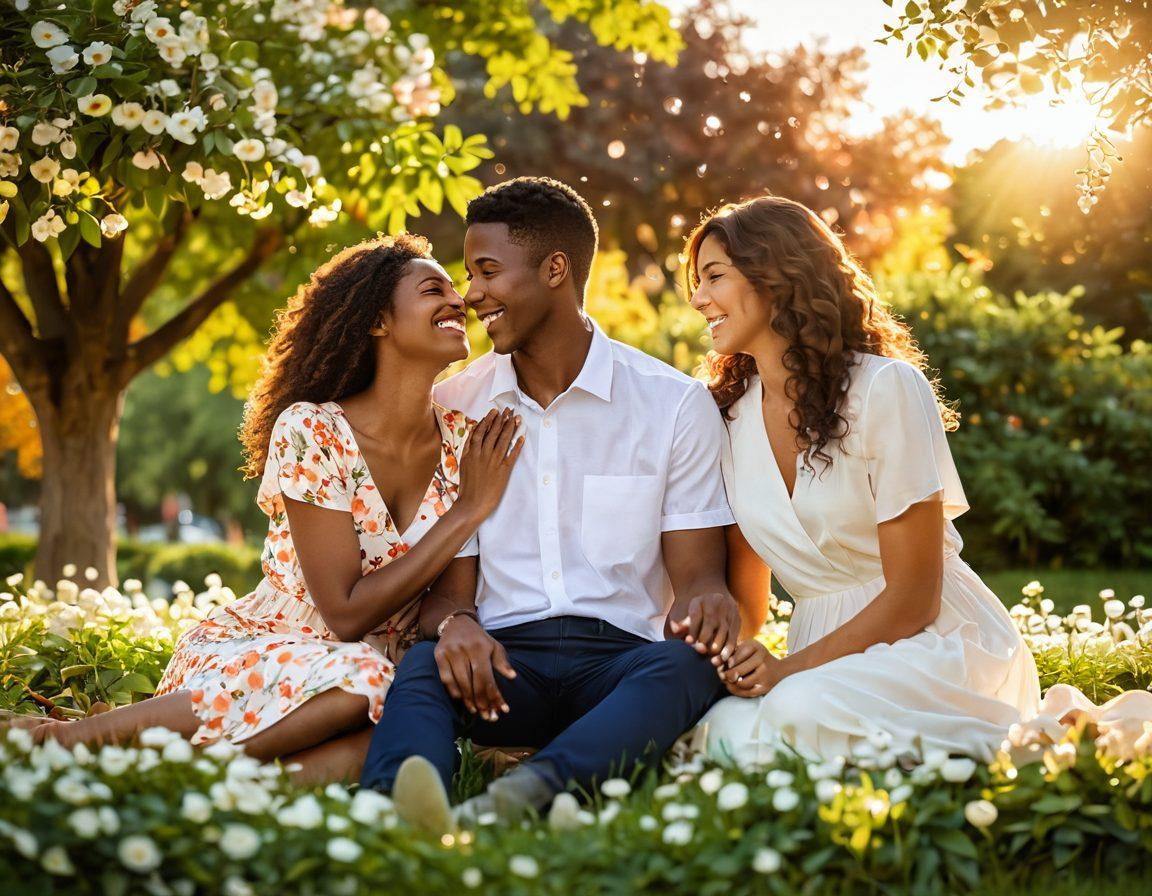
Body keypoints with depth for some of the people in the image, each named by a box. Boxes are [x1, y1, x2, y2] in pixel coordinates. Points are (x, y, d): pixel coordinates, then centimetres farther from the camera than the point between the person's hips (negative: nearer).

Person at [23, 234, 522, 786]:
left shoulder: (463, 439, 0)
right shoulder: (310, 432, -14)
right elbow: (346, 614, -18)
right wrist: (468, 511, -17)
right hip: (244, 655, -3)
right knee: (357, 676, -38)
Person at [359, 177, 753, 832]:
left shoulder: (675, 403, 6)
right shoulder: (454, 406, 12)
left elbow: (696, 571, 3)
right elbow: (446, 576, 9)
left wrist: (709, 601, -24)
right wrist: (454, 622, -17)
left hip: (624, 660, -1)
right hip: (503, 659, 1)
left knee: (689, 663, -35)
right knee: (423, 668, -33)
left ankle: (527, 792, -58)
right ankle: (396, 810, -62)